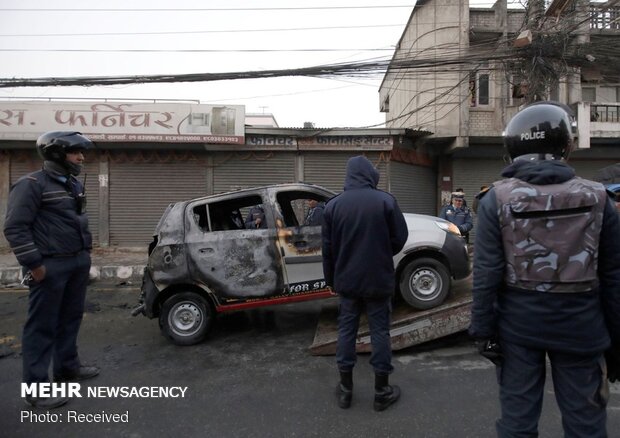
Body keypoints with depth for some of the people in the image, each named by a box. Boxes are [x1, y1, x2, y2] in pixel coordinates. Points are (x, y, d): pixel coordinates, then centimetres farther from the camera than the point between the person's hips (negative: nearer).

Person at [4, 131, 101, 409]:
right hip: (50, 266, -8)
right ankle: (35, 388, 9)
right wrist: (34, 264, -18)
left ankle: (67, 367, 32)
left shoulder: (74, 185, 14)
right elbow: (15, 227, -16)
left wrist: (85, 253, 16)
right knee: (42, 326, 0)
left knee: (71, 318, 17)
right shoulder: (32, 184, -12)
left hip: (78, 263, 8)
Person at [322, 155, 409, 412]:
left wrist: (331, 279, 12)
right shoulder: (385, 201, -9)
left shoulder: (333, 205, -2)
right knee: (379, 331, 8)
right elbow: (400, 238, -5)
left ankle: (346, 389, 21)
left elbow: (328, 247, 2)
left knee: (346, 330, 12)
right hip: (379, 279, -2)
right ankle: (382, 391, 18)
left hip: (347, 280, 2)